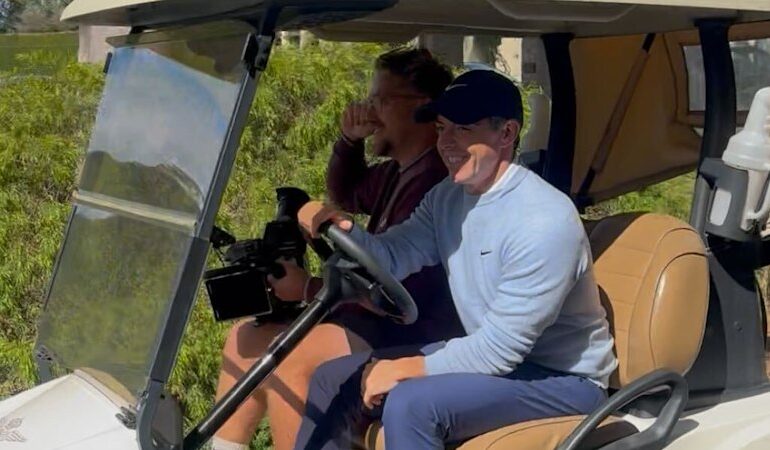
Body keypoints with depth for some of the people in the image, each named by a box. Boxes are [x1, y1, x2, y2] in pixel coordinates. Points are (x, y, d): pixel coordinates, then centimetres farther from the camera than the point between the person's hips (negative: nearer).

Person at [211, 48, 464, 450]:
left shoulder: (436, 180, -23)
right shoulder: (400, 170, 12)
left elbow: (398, 288, -26)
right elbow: (345, 196, 29)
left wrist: (309, 289, -19)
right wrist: (349, 140, 10)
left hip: (410, 334, -11)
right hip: (378, 313, 11)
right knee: (245, 337, 5)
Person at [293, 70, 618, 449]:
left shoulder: (544, 221, -26)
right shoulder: (448, 197, 2)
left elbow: (502, 349, -25)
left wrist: (407, 369, -19)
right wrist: (342, 230, -22)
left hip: (562, 378, -8)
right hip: (486, 352, 9)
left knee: (410, 404, -31)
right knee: (334, 381, 5)